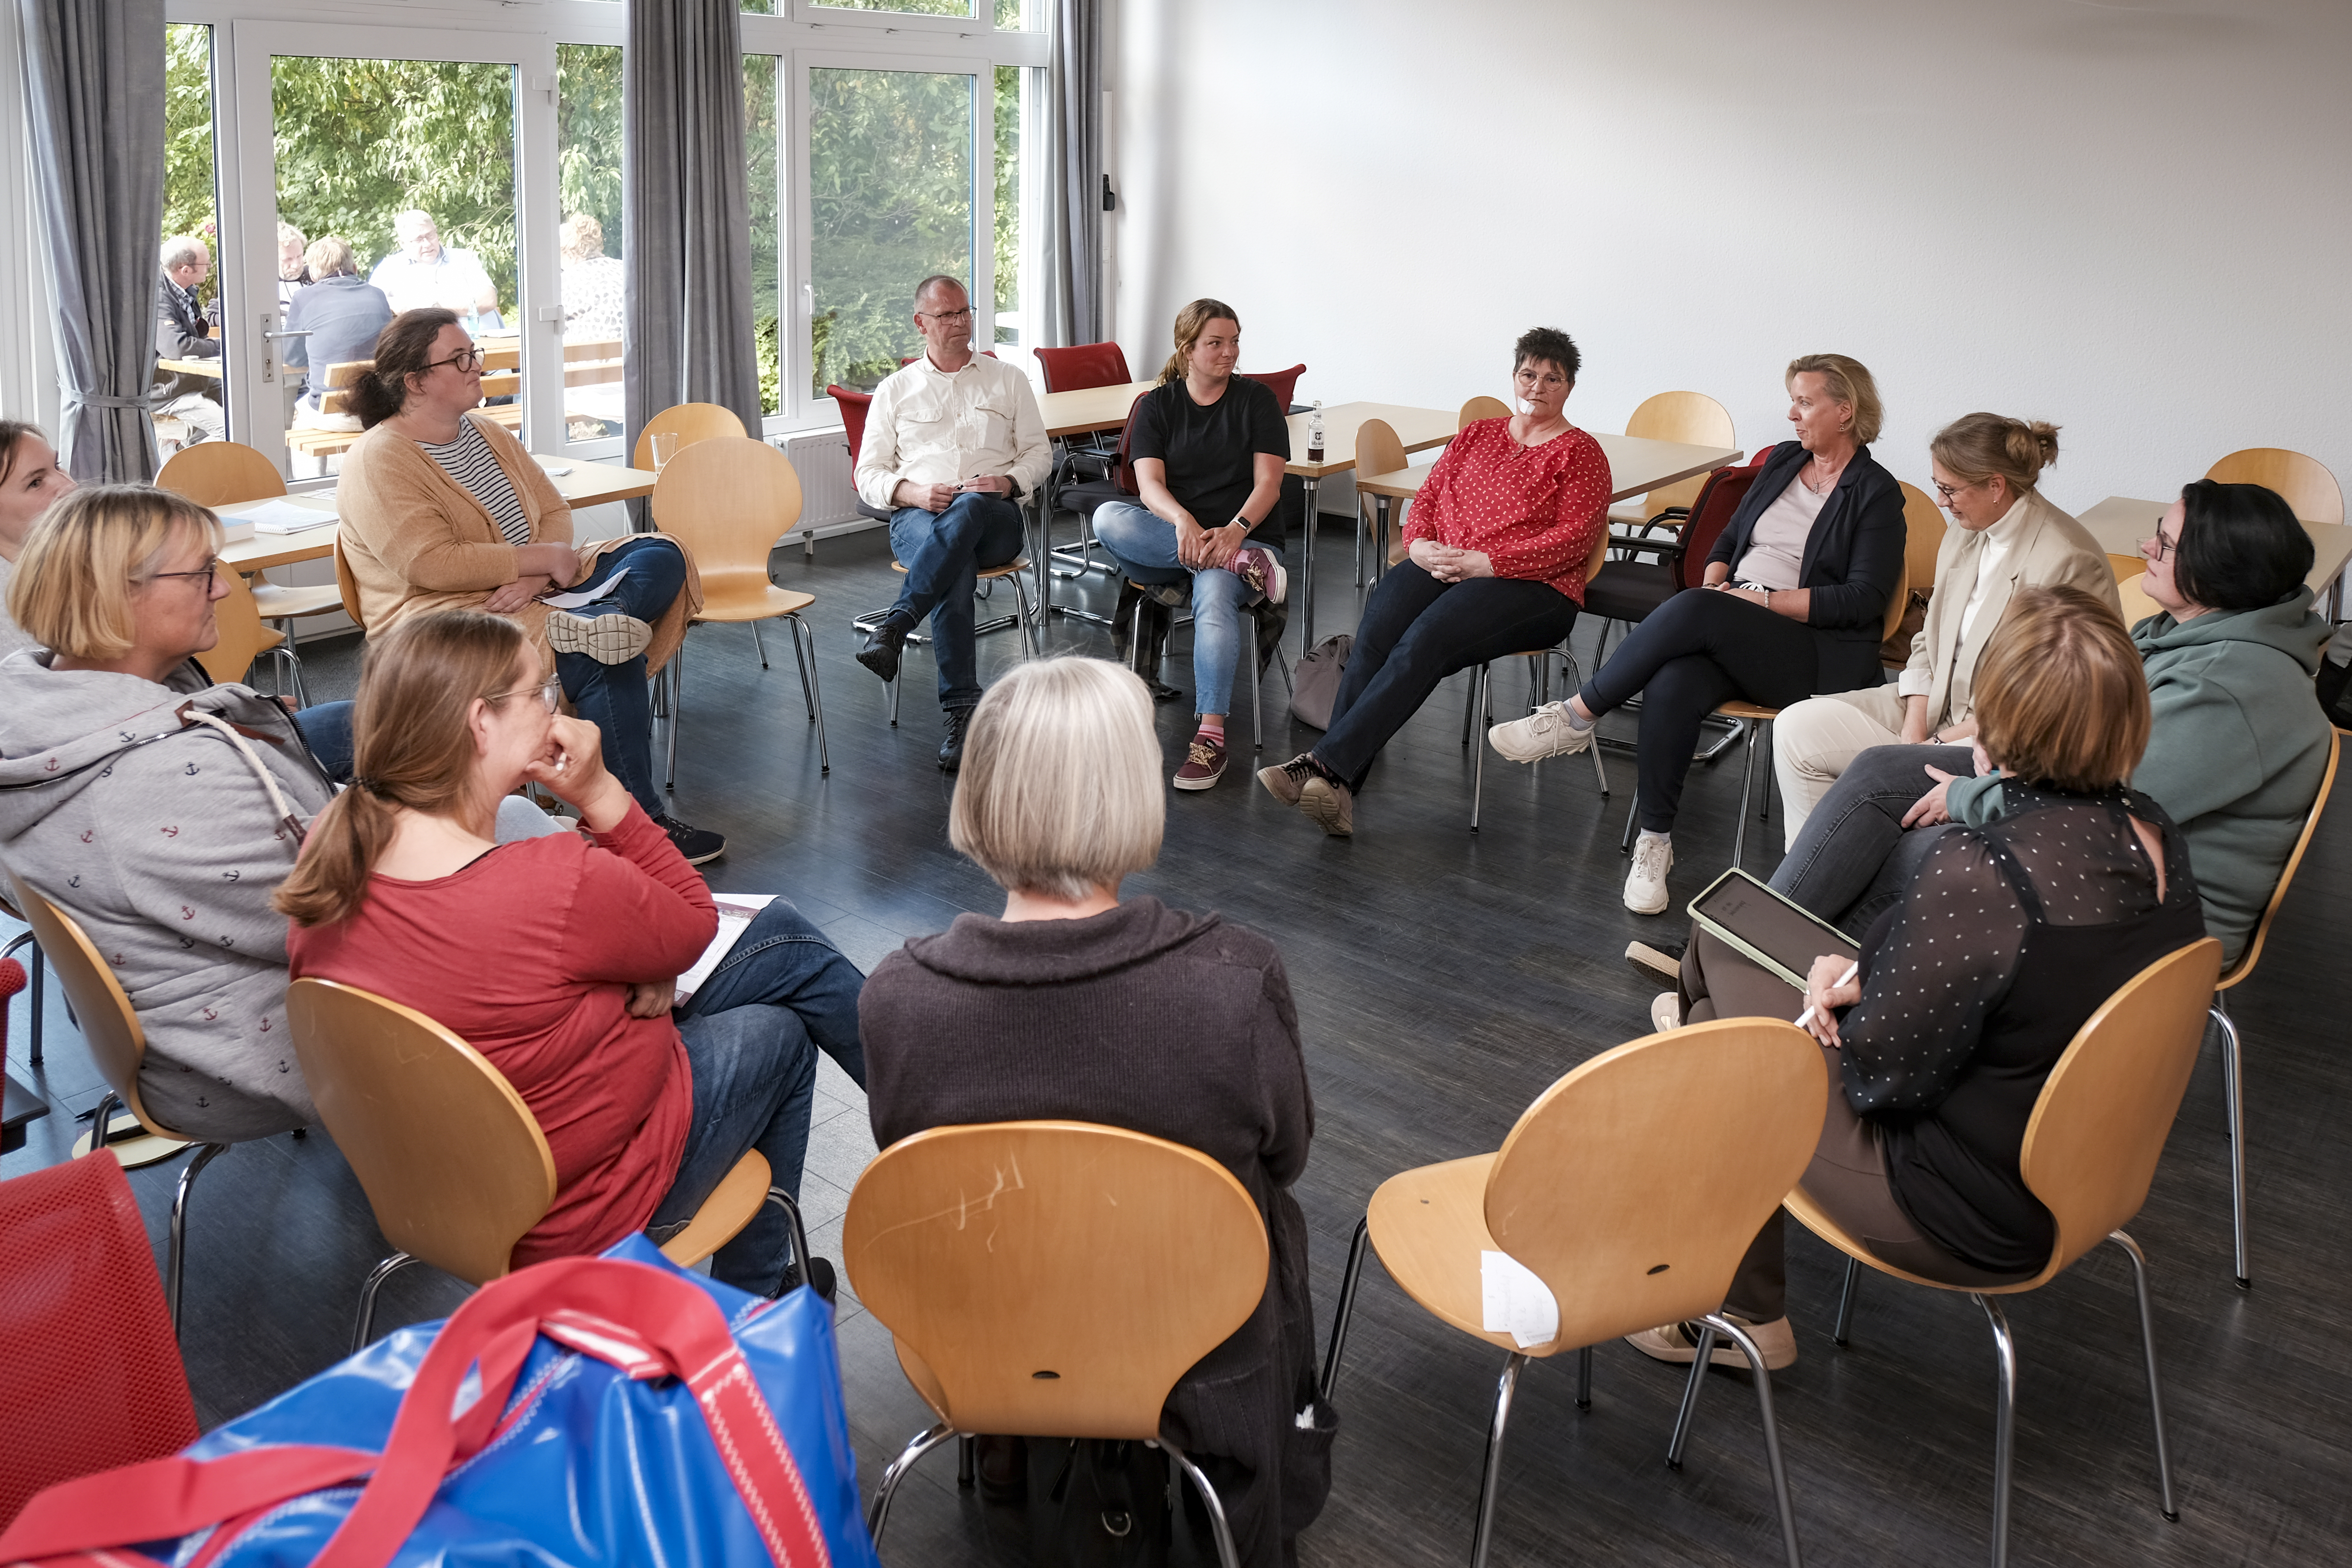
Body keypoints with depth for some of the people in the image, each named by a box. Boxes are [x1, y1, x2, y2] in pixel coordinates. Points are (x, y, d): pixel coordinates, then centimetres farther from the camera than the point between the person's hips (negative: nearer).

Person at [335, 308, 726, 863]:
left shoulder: (487, 433, 14)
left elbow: (554, 512, 10)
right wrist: (542, 558, -17)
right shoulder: (378, 463, -11)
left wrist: (535, 579, -12)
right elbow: (431, 565, -23)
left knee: (661, 556, -7)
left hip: (531, 593, 8)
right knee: (606, 661, -29)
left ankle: (594, 622, -37)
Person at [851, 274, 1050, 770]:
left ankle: (893, 627, -50)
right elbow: (869, 474, 13)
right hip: (917, 518, 0)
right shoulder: (895, 390, 18)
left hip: (994, 518, 0)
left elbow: (1039, 452, 17)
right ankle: (962, 711, -44)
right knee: (957, 567, -38)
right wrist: (915, 493, -8)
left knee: (967, 511, -41)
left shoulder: (1007, 379, 20)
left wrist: (1008, 482, -6)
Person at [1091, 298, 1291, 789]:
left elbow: (1268, 484, -4)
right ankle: (1247, 565, -30)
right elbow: (1150, 484, -5)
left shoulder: (1256, 402, 7)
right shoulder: (1157, 405, 9)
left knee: (1214, 593, -38)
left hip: (1244, 534, -2)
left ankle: (1212, 735, -40)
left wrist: (1235, 530, -25)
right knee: (1108, 518, -30)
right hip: (1169, 540, 2)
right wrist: (1183, 522, -28)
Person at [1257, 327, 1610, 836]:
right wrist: (1420, 545, -2)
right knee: (1374, 636, -30)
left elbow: (1573, 540, -3)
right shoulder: (1478, 436, 26)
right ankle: (1335, 791, -41)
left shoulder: (1581, 453, 10)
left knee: (1424, 642, -34)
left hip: (1531, 585, -4)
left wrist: (1484, 562, -13)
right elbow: (1427, 497, 22)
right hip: (1438, 568, 4)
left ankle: (1327, 762, -43)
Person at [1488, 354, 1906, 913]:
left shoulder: (1876, 494, 0)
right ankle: (1654, 843, -23)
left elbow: (1864, 598, -8)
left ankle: (1577, 719, -24)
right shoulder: (1783, 460, 19)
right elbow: (1730, 538, 24)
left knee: (1692, 613, -34)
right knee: (1673, 684, -31)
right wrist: (1714, 584, 2)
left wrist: (1763, 599, -14)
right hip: (1736, 634, 5)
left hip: (1821, 653, -5)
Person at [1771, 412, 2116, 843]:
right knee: (1797, 728, -6)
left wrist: (1939, 743, -17)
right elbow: (1929, 643, 11)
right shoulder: (1964, 533, 8)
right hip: (1939, 704, 8)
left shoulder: (2067, 561, -19)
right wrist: (1913, 730, -5)